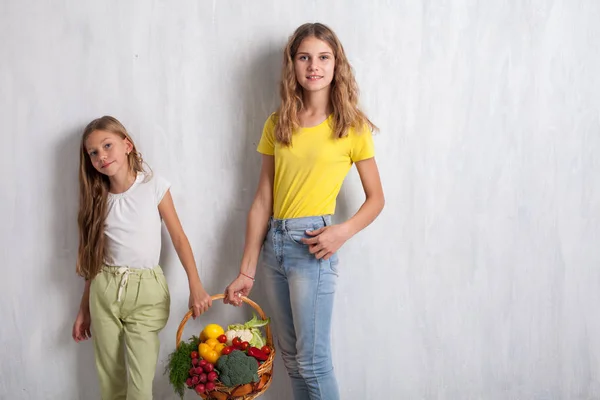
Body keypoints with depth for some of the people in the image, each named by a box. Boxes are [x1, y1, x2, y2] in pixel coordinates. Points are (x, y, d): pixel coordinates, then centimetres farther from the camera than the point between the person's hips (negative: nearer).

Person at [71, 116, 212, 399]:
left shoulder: (154, 186, -4)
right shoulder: (97, 198, 7)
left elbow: (178, 237, -3)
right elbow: (94, 259, 12)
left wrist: (196, 286, -14)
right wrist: (84, 310, 13)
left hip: (146, 290, -3)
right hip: (104, 291, 3)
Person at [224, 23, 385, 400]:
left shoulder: (351, 126, -3)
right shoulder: (277, 125, 8)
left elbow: (376, 198, 2)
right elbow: (263, 201, 6)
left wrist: (344, 231, -17)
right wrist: (246, 271, 5)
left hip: (313, 245, -5)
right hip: (273, 243, 5)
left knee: (313, 362, -2)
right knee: (292, 358, 15)